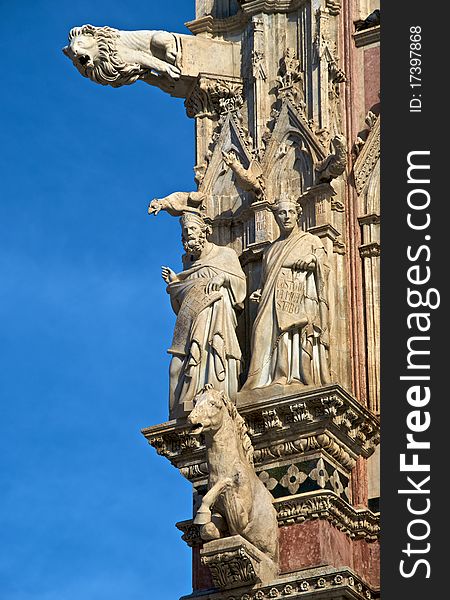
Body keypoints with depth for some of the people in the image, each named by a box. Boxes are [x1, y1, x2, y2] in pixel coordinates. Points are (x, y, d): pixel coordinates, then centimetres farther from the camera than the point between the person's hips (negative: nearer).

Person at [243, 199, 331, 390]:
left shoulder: (311, 241, 14)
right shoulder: (272, 249, 26)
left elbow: (324, 269, 7)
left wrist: (312, 261, -12)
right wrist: (260, 293, 8)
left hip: (300, 305, -4)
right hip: (274, 308, 4)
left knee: (297, 347, -18)